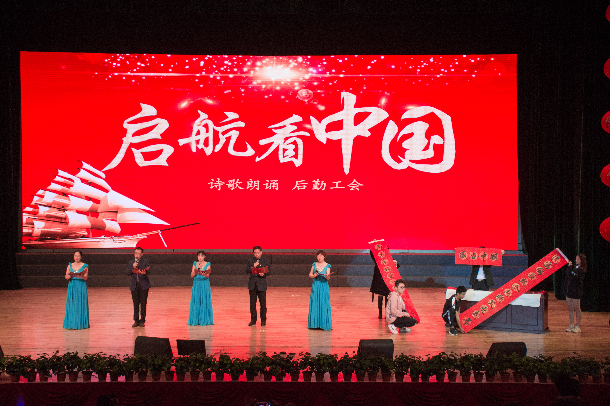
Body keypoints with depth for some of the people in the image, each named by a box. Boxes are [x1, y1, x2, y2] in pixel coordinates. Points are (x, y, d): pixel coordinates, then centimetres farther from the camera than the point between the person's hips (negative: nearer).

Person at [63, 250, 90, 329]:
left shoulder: (85, 266, 1)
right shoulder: (70, 265, 9)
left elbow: (85, 278, -8)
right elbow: (66, 276, 1)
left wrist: (80, 276, -28)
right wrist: (68, 276, -22)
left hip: (81, 287, -2)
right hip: (72, 286, 2)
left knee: (81, 305, -2)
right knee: (71, 305, 0)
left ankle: (81, 323, 3)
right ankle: (71, 323, 3)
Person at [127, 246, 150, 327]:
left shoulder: (145, 261, 1)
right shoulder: (131, 262, 9)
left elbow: (148, 271, -12)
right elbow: (128, 273, 2)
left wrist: (144, 273, -34)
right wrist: (133, 267, -15)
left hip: (143, 285, -3)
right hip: (134, 285, 3)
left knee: (143, 303, -1)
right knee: (135, 304, 6)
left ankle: (142, 321, 7)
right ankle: (136, 321, 14)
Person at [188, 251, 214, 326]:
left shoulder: (207, 265, 1)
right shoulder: (195, 264, 8)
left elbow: (207, 276, -12)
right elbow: (192, 275, 2)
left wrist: (204, 274, -34)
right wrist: (197, 269, -12)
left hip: (205, 285, -2)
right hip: (196, 285, 2)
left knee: (204, 302, -4)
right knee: (196, 302, 0)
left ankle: (204, 320, 0)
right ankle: (195, 320, 4)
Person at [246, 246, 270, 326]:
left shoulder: (265, 260, 3)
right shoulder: (250, 260, 8)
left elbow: (268, 271, -1)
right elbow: (247, 271, 1)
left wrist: (263, 274, -22)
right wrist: (253, 267, -16)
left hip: (261, 284, -2)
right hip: (252, 284, 2)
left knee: (263, 303, -2)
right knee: (252, 303, 6)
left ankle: (263, 320, 7)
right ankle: (253, 320, 14)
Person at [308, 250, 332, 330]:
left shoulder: (327, 266, 1)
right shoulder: (314, 264, 9)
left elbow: (328, 278, -7)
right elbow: (310, 274, 12)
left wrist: (327, 276, -30)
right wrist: (314, 275, -10)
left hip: (324, 286, -2)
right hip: (315, 286, 2)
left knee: (324, 305, -5)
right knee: (314, 305, 2)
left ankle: (324, 324, -1)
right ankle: (315, 324, 8)